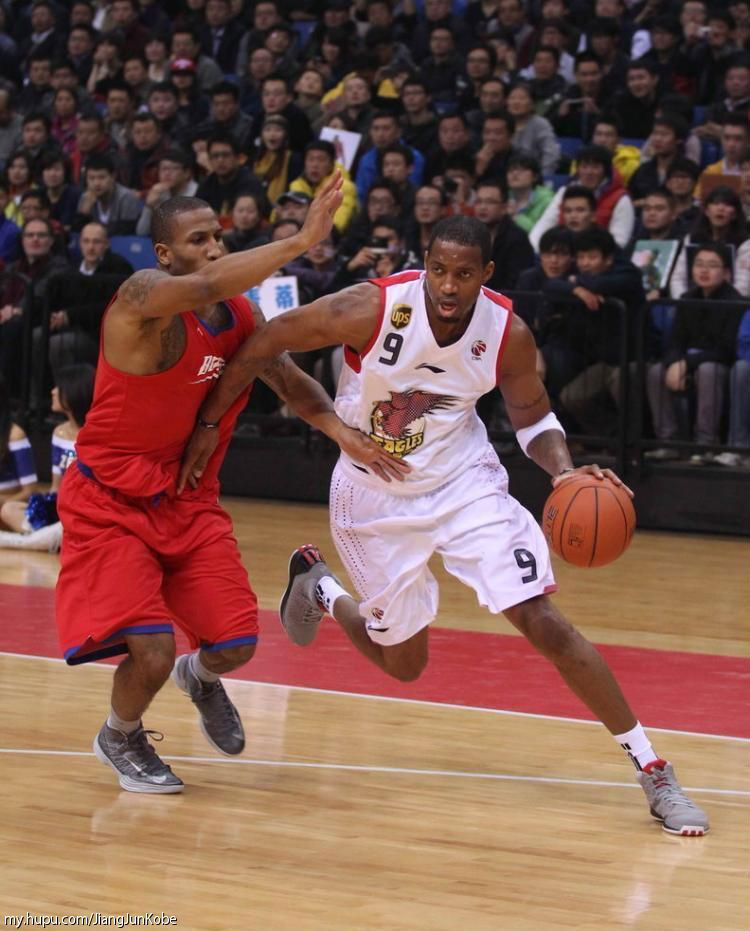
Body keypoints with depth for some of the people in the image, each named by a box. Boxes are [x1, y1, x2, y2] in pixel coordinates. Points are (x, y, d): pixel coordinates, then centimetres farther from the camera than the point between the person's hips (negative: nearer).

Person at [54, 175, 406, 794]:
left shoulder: (241, 316, 0)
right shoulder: (144, 298, -23)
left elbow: (288, 380, 12)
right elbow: (208, 285, -44)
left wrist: (341, 430, -7)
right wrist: (302, 241, -53)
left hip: (190, 503, 6)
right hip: (111, 504, -6)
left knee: (234, 645, 2)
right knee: (152, 654, -18)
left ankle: (202, 679, 41)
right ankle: (120, 738, 16)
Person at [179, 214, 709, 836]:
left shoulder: (509, 335, -18)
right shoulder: (372, 309, -26)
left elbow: (532, 417, 0)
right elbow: (264, 343, -14)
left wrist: (565, 471, -20)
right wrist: (209, 424, -10)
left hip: (464, 483, 1)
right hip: (376, 496, -1)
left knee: (543, 623, -12)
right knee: (403, 663, 11)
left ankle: (652, 771, -3)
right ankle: (318, 589, 43)